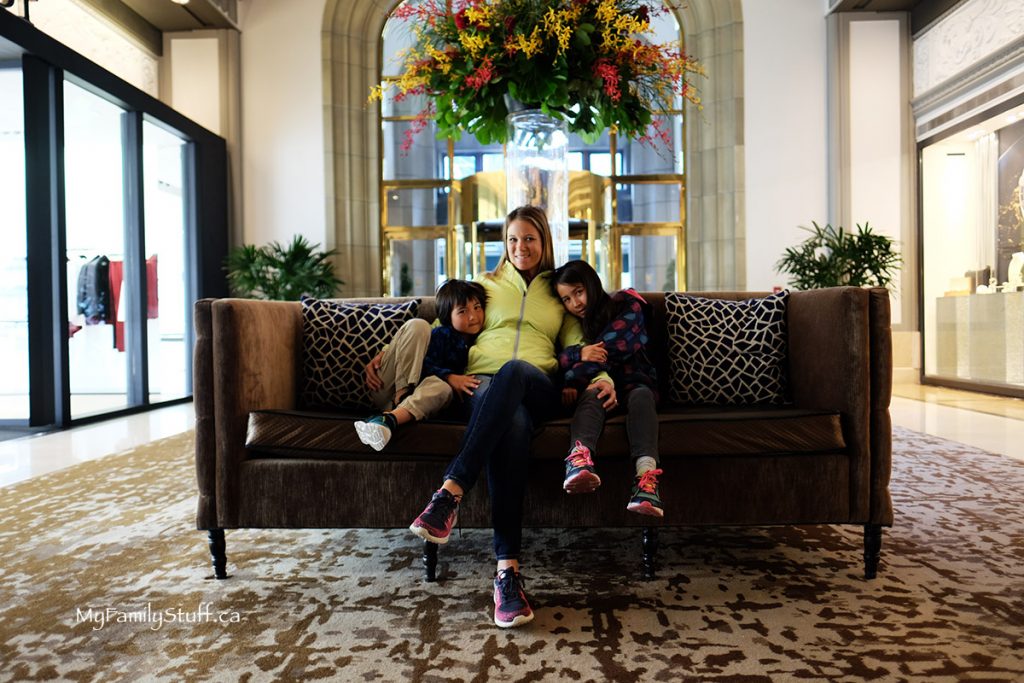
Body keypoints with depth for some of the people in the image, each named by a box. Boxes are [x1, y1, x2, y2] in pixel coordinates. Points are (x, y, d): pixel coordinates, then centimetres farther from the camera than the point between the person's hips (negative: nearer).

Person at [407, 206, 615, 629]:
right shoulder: (487, 284, 28)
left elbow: (576, 344, 18)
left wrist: (602, 377, -4)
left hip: (538, 387, 0)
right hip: (484, 384, 0)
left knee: (514, 371, -41)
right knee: (512, 425, -40)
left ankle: (450, 494, -47)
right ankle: (507, 569, -44)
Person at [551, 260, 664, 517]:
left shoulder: (627, 307, 2)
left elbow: (606, 350, -11)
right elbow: (557, 359, -2)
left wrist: (573, 380, -11)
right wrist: (579, 353, -22)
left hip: (633, 382, -1)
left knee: (641, 396, -35)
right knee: (592, 395, -33)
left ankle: (646, 477, -56)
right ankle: (580, 460, -62)